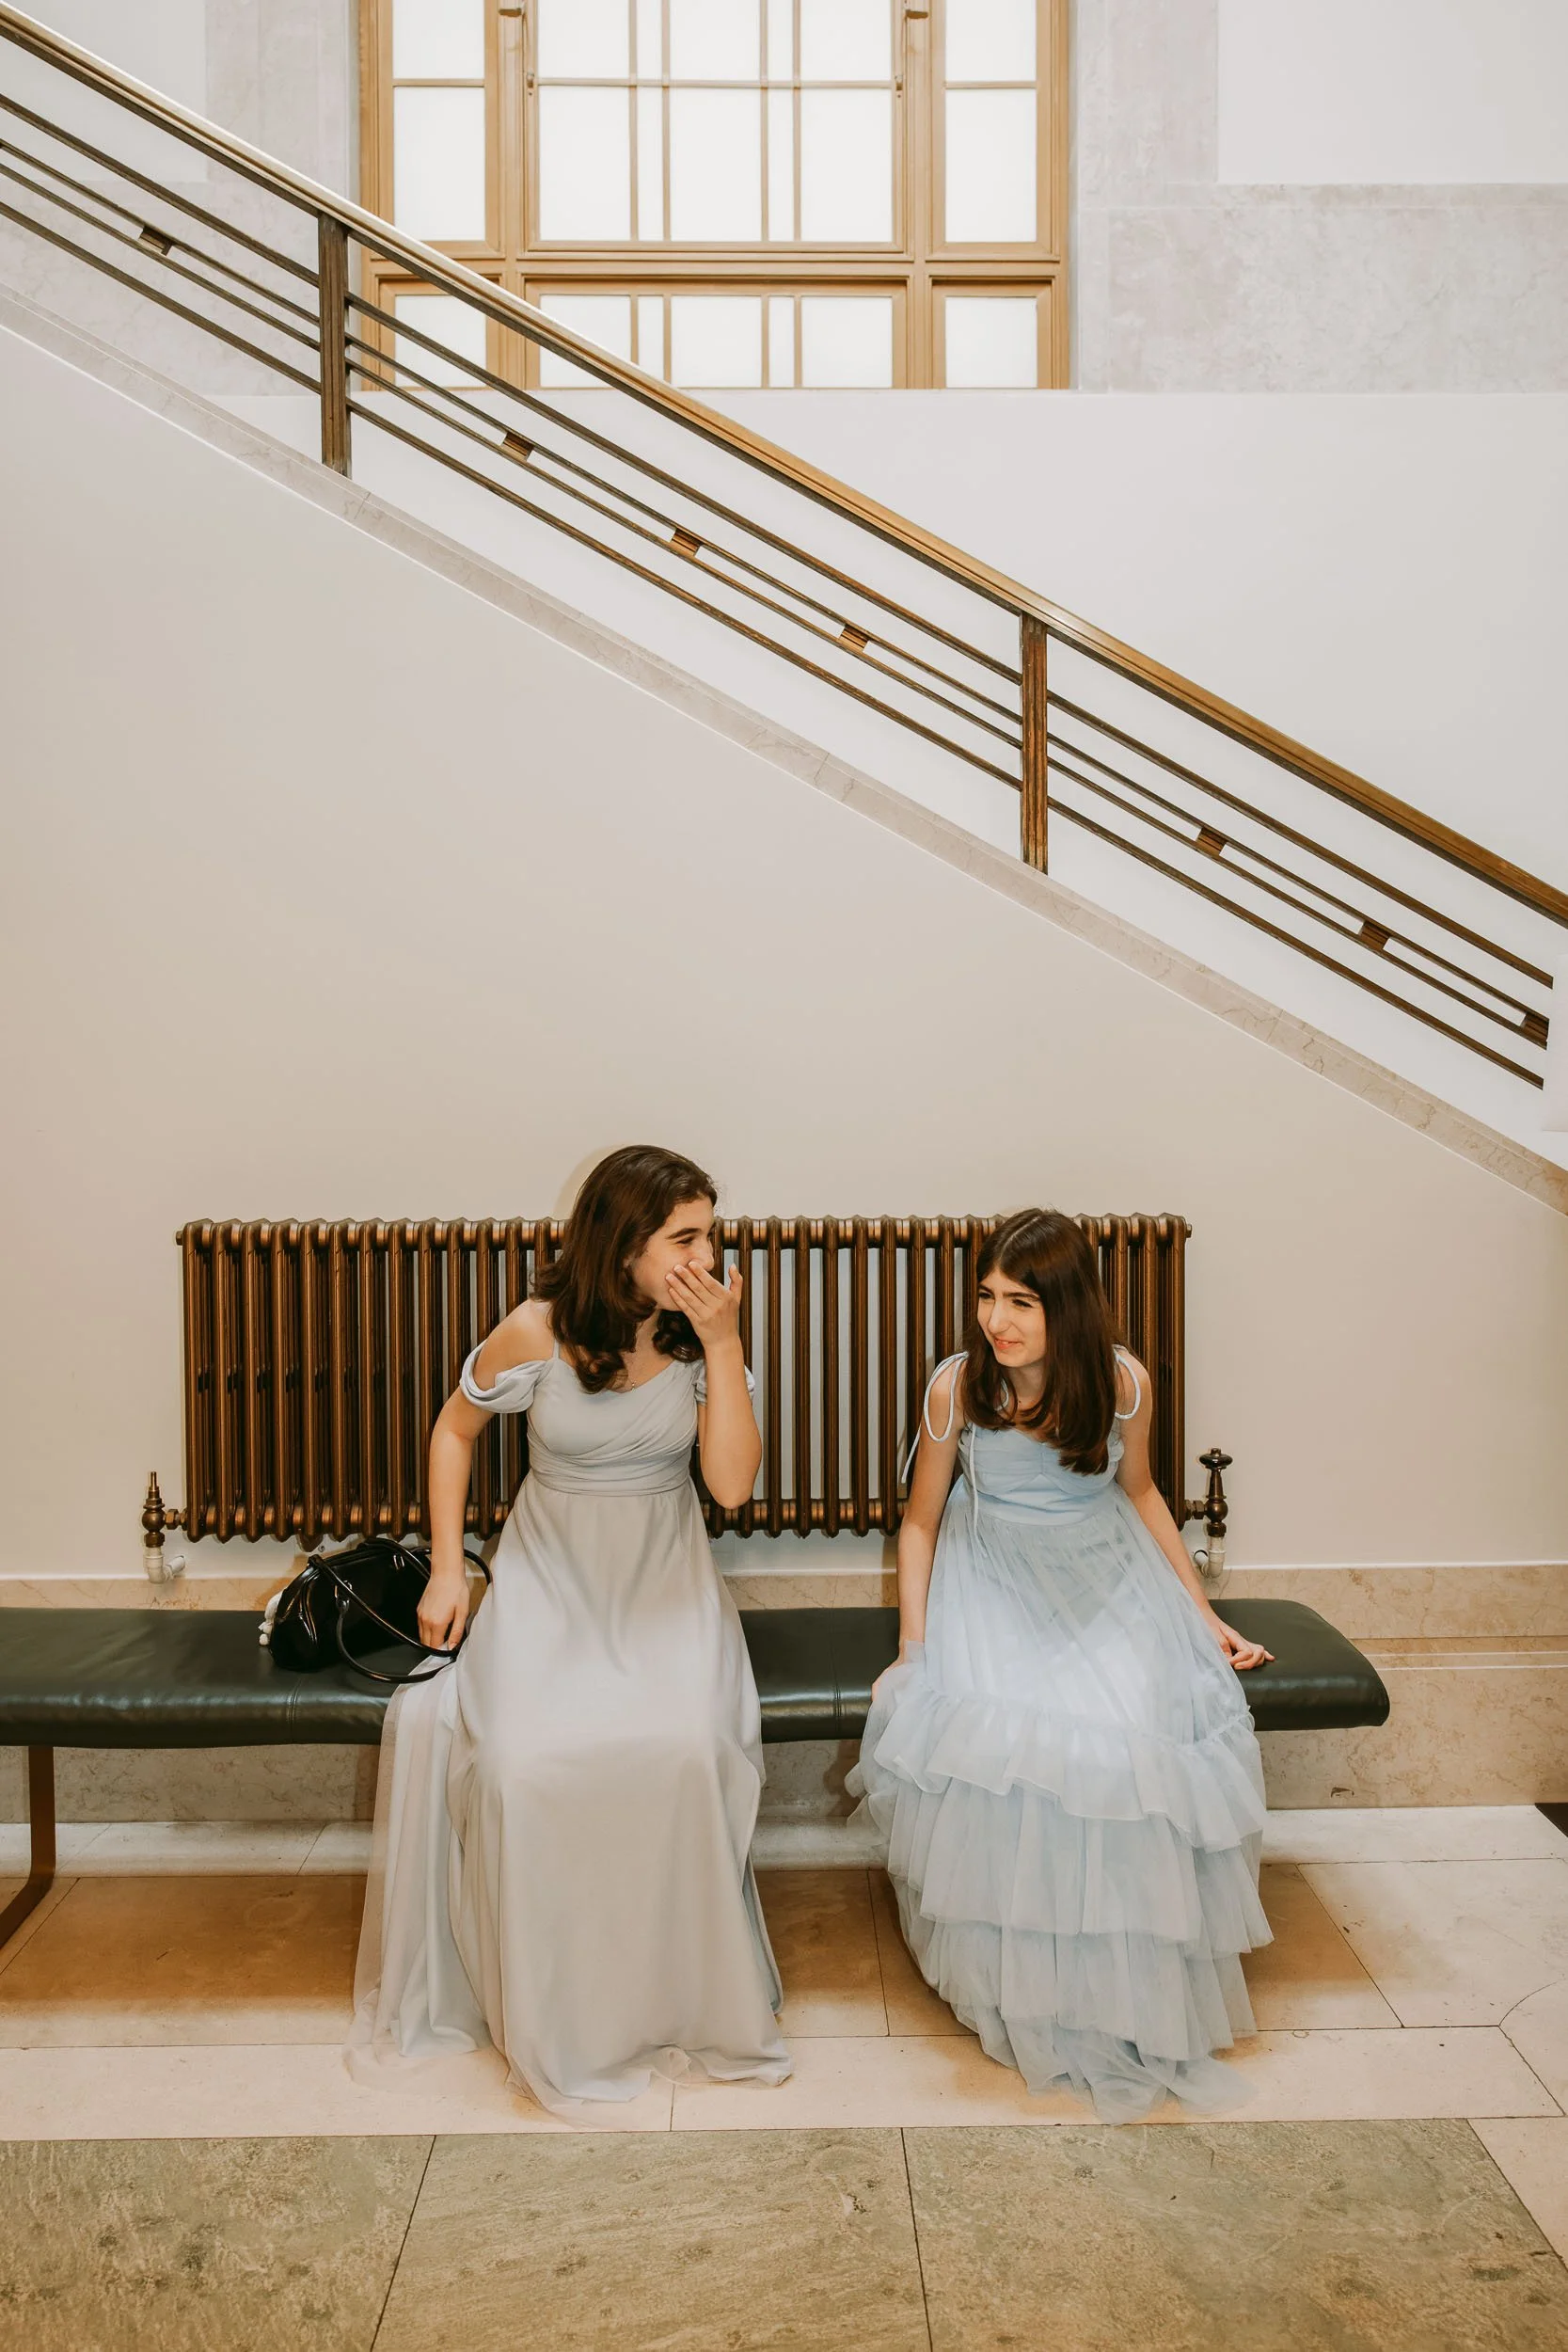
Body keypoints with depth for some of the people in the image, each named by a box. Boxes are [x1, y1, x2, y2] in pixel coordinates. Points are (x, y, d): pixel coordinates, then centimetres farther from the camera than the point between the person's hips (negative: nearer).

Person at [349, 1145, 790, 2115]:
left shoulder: (703, 1338, -7)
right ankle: (550, 2017, -1)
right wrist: (447, 1564, 2)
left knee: (684, 1749, -27)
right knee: (524, 1759, -25)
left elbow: (732, 1483, -16)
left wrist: (723, 1342, -22)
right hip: (548, 1576, 0)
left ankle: (684, 1994, -5)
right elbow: (456, 1428, 6)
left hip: (665, 1581, 1)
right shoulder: (536, 1334, -11)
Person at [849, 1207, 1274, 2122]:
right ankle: (1029, 1989, -4)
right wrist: (912, 1649, -7)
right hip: (996, 1582, -1)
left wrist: (1204, 1615, 12)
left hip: (1108, 1579, 1)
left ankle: (1137, 1992, -1)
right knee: (996, 1743, -27)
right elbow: (921, 1520, 1)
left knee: (1144, 1735, -25)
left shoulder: (1124, 1383, -9)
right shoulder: (957, 1386, -12)